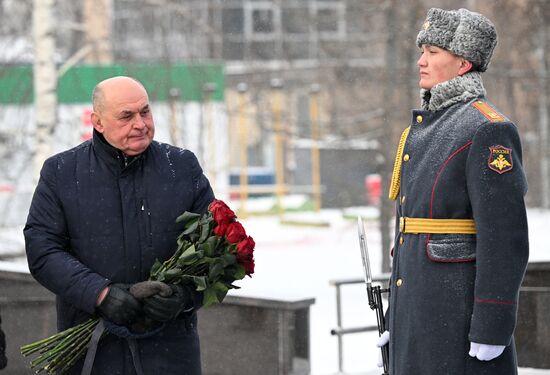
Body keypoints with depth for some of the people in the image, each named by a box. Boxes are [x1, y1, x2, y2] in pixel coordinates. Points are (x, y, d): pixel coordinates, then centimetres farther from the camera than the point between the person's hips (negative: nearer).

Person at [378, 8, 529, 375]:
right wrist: (395, 319, 20)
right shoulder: (426, 127, 16)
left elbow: (505, 239, -17)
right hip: (418, 315, 9)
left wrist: (491, 329, -20)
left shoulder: (487, 130, -12)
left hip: (460, 312, -9)